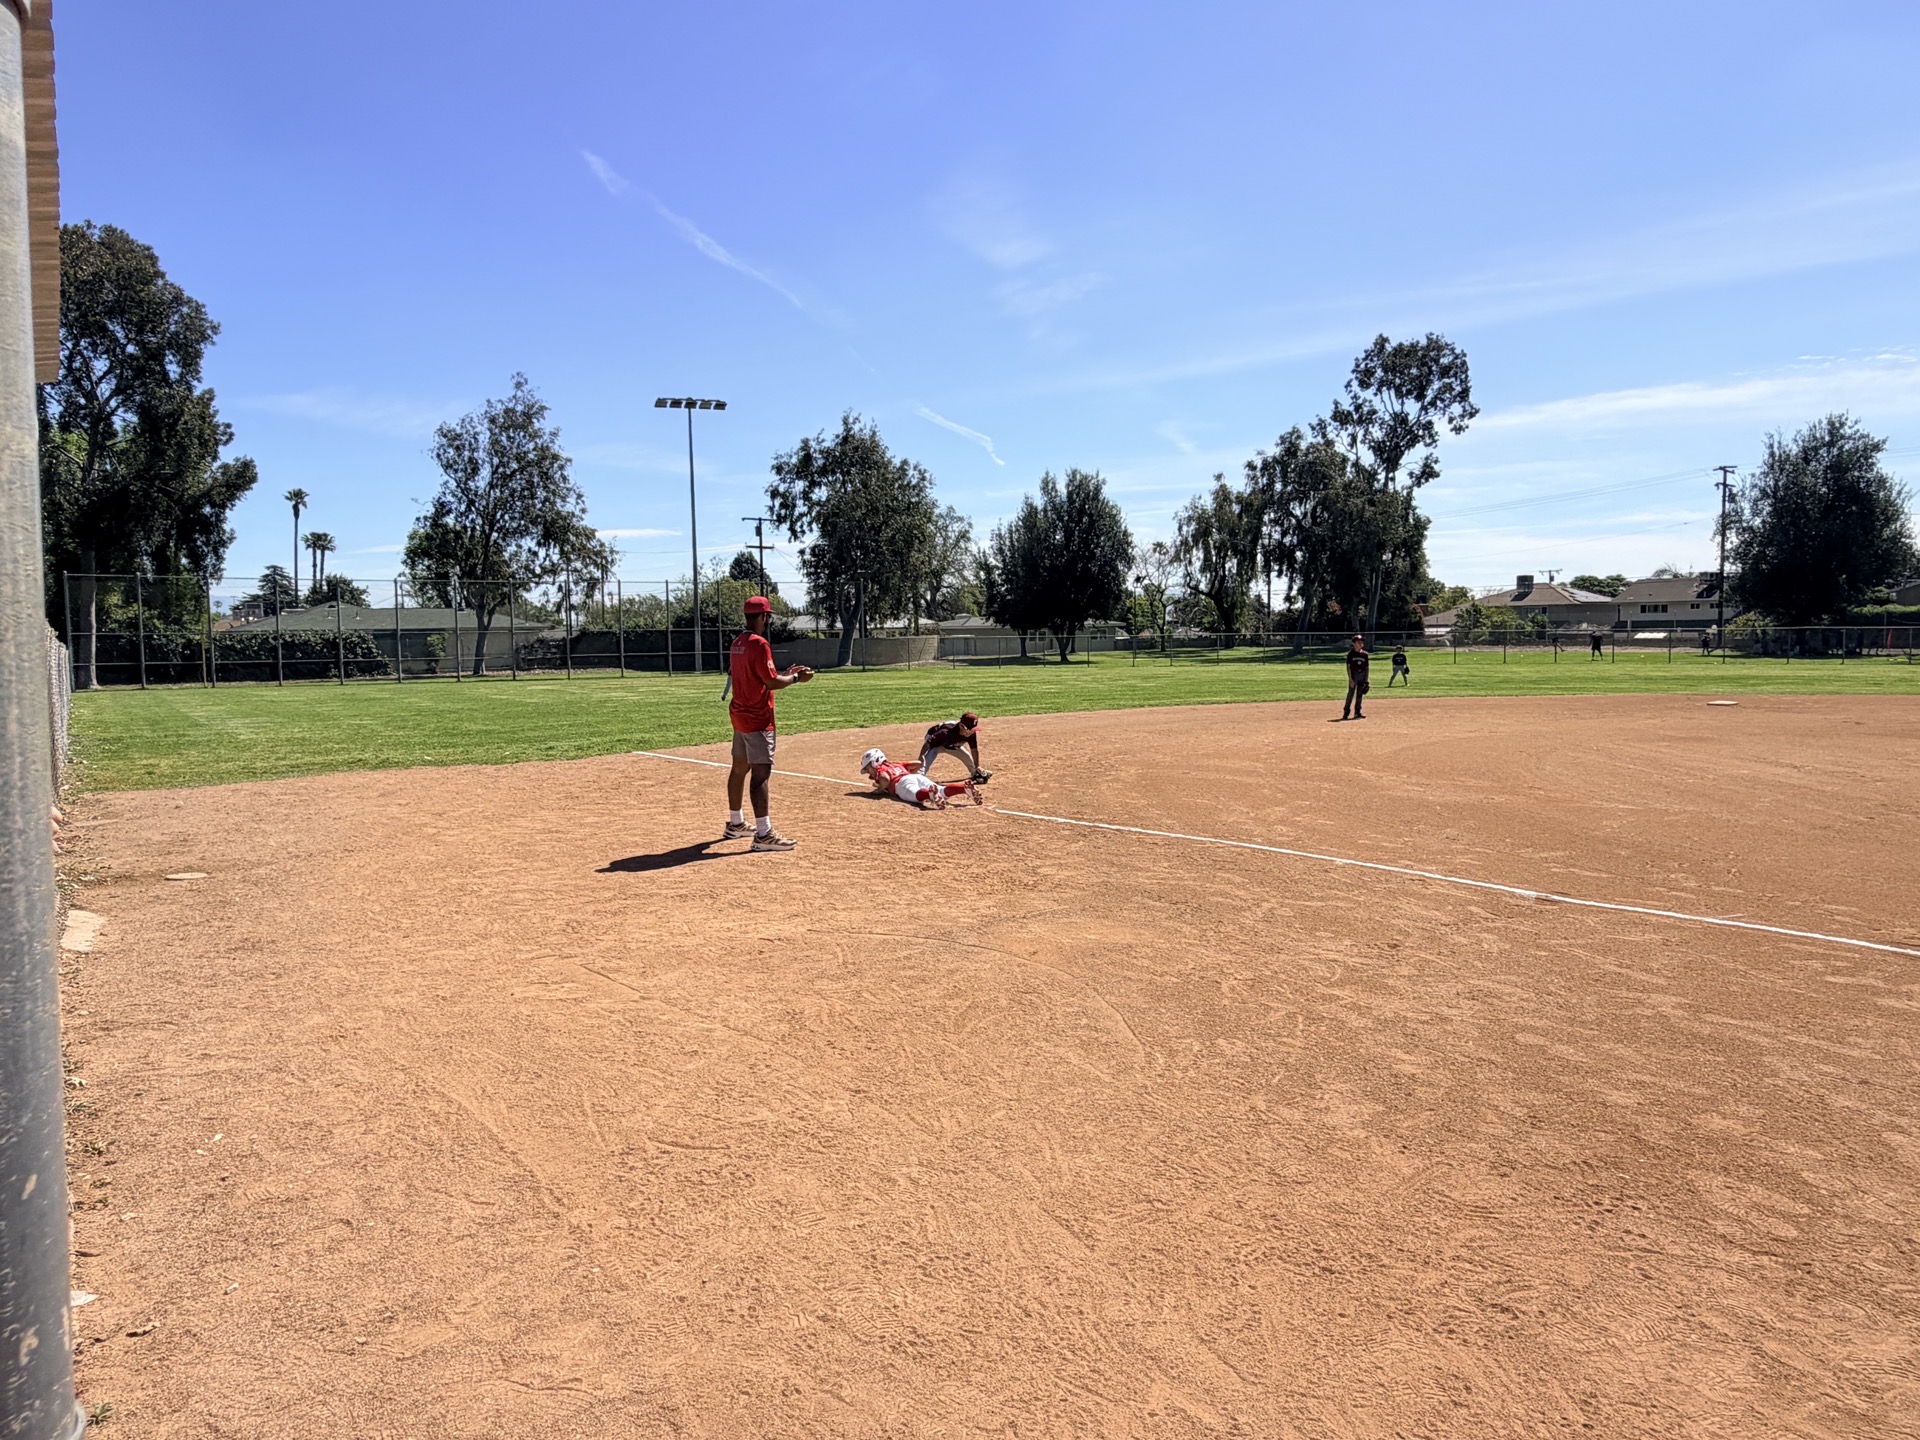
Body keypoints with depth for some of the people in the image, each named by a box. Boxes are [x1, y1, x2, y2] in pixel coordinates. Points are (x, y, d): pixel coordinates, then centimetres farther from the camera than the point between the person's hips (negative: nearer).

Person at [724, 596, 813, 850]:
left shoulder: (737, 643, 12)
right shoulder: (758, 644, -17)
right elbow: (771, 682, -20)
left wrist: (785, 673, 17)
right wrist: (796, 678, -5)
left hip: (739, 713, 10)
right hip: (757, 718, -10)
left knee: (739, 768, 18)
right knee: (761, 773, -12)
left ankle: (735, 823, 31)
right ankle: (764, 834, -15)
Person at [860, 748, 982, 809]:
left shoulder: (880, 769, 19)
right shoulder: (896, 764, 41)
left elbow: (885, 778, -6)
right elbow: (919, 765, 37)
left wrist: (881, 789, 13)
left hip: (903, 783, -6)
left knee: (917, 794, -38)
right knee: (942, 792, -17)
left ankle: (930, 794, -72)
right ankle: (966, 787, -43)